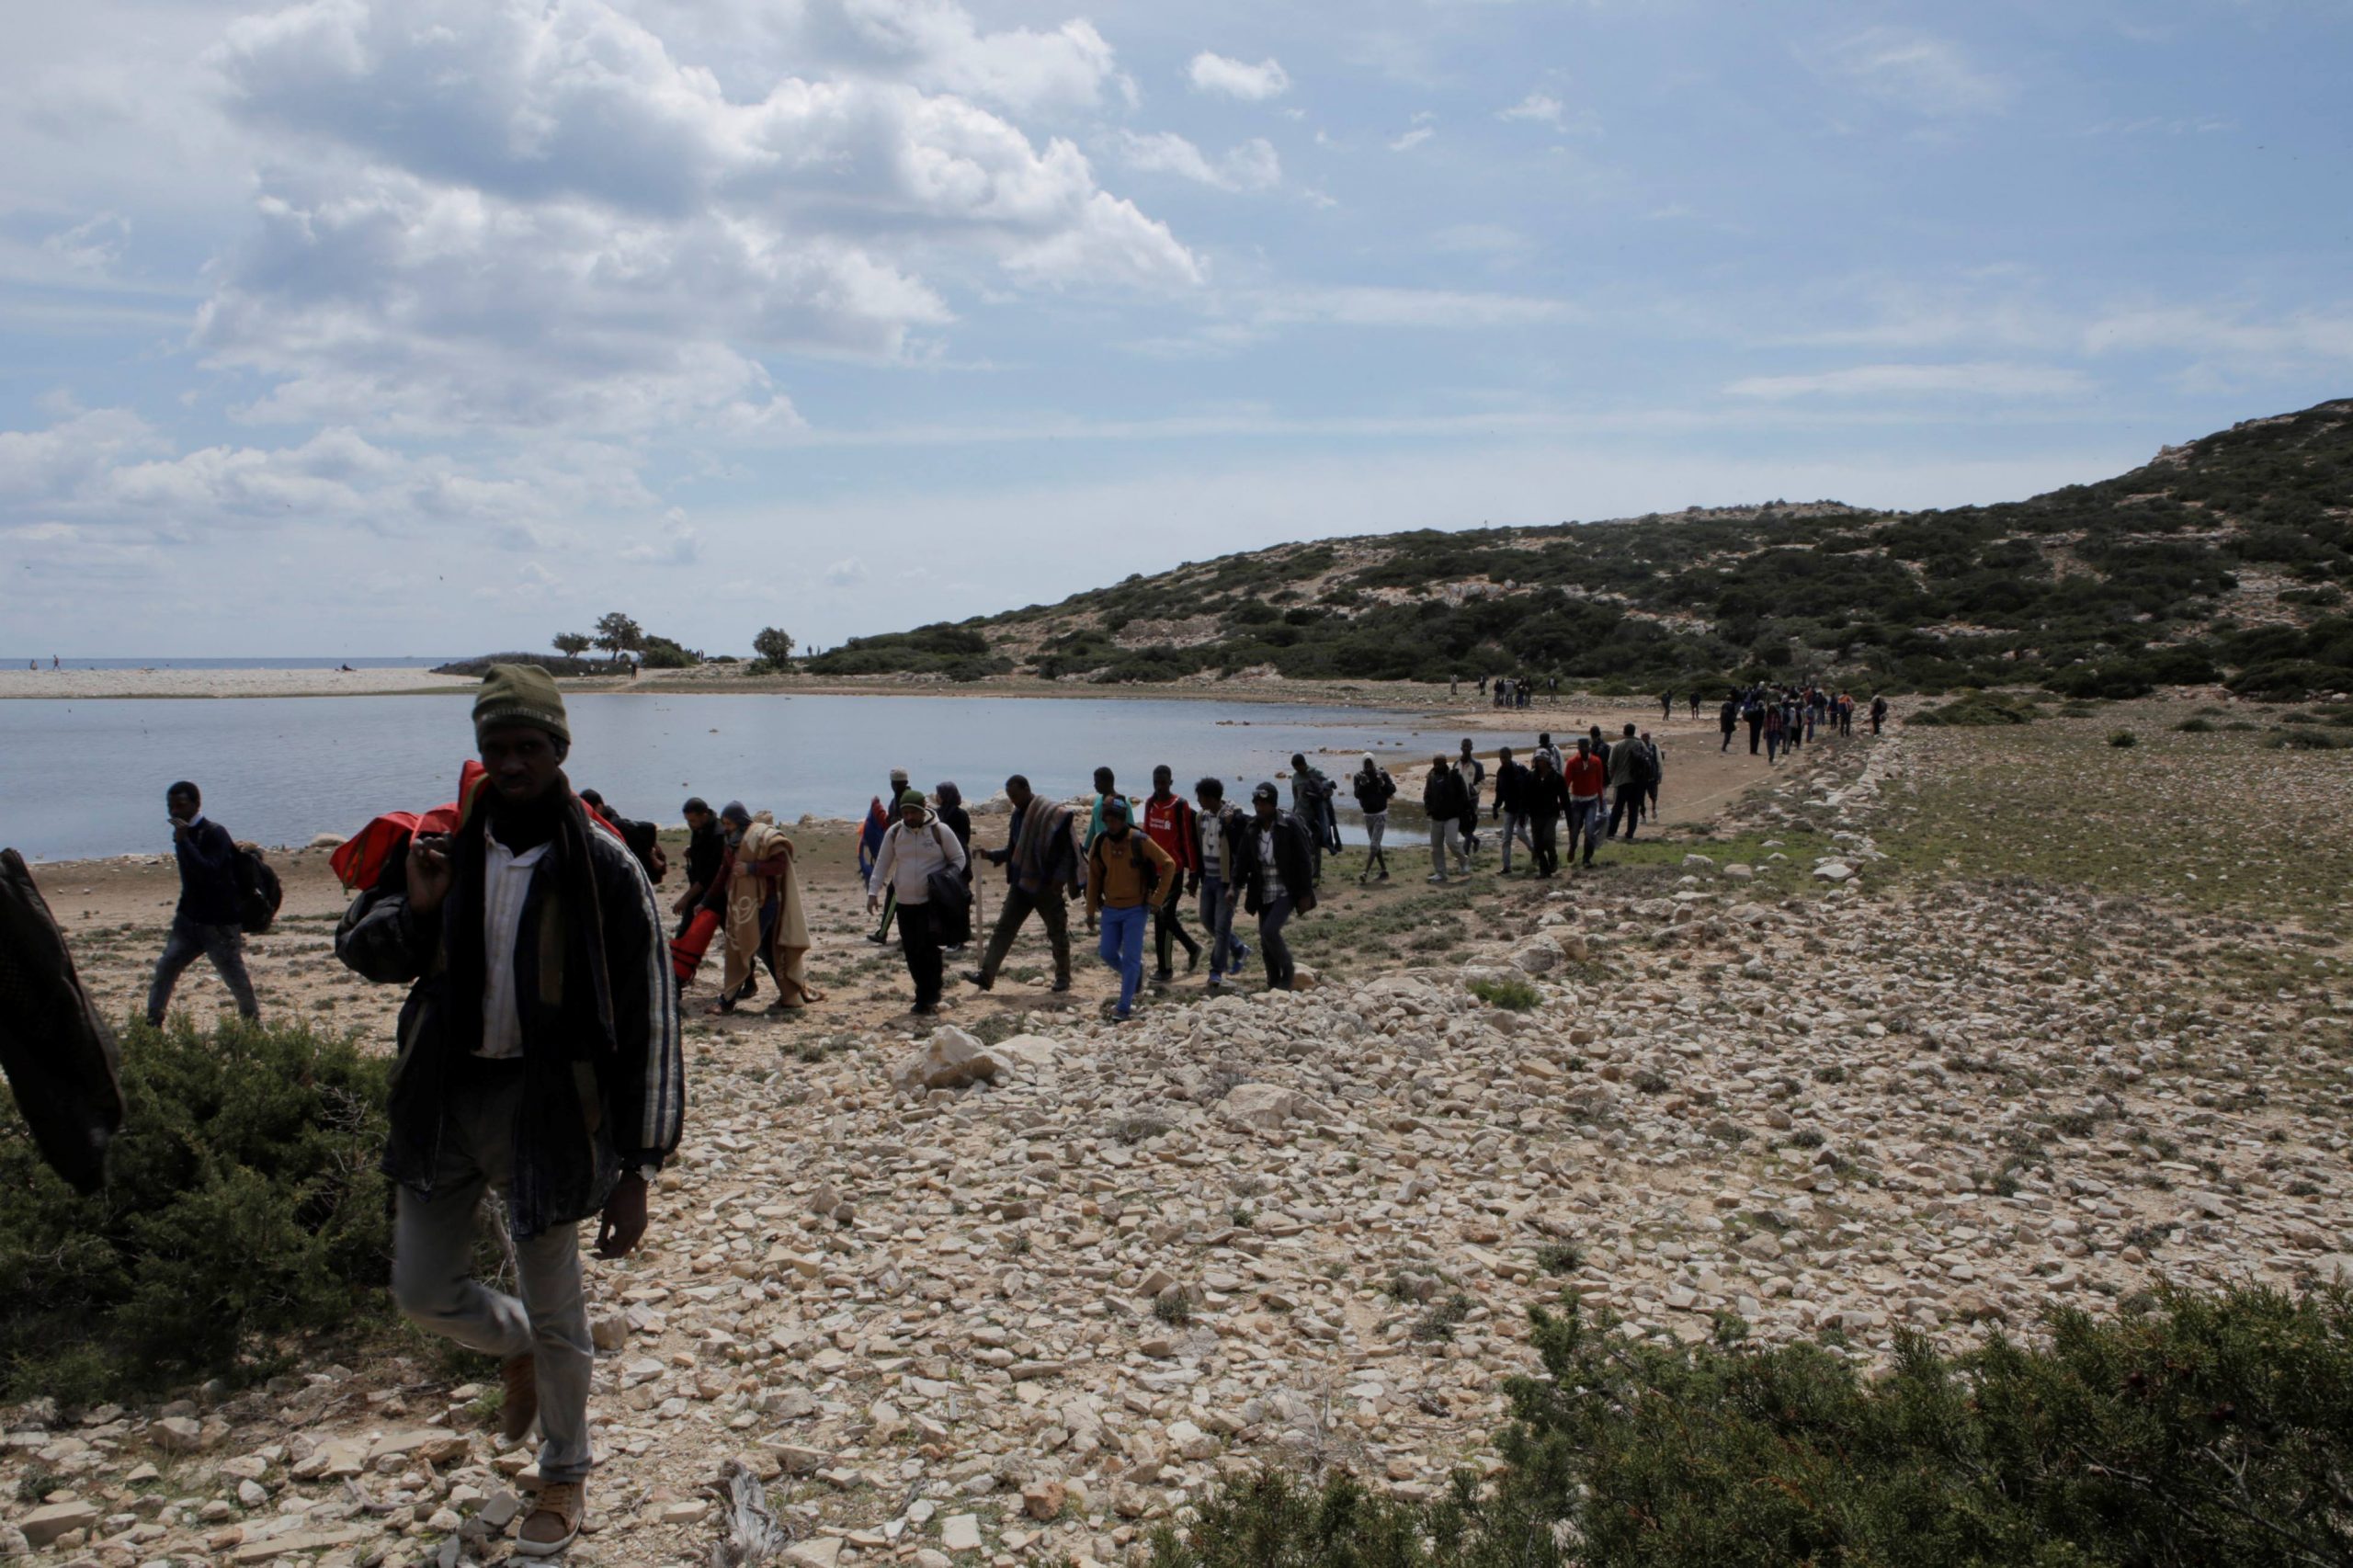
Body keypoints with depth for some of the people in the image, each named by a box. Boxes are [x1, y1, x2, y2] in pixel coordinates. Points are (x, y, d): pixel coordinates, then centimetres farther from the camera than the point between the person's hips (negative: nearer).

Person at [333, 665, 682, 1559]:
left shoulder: (604, 870, -14)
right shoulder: (445, 848, -2)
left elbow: (648, 1025, -13)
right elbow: (361, 953, 10)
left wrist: (636, 1171, -14)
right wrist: (414, 908, -14)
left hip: (545, 1107, -4)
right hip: (444, 1094, 4)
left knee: (554, 1311, 10)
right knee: (422, 1292, 11)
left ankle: (565, 1474, 34)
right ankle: (517, 1349, 45)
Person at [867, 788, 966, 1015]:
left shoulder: (940, 831, -6)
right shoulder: (894, 833, 3)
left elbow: (959, 858, 4)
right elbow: (882, 864, 9)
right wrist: (873, 892, 1)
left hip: (933, 902, -4)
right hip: (905, 903, 4)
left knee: (929, 947, -15)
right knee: (912, 951, 5)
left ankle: (927, 997, -7)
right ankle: (927, 996, 18)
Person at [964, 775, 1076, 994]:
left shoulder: (1055, 814, -13)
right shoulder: (1018, 816, 10)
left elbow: (1068, 850, -13)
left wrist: (1060, 876, -22)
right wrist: (991, 854, 3)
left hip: (1047, 886, -6)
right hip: (1021, 883, 7)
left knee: (1057, 932, 6)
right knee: (1003, 928, 0)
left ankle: (1063, 977, 20)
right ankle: (986, 974, -2)